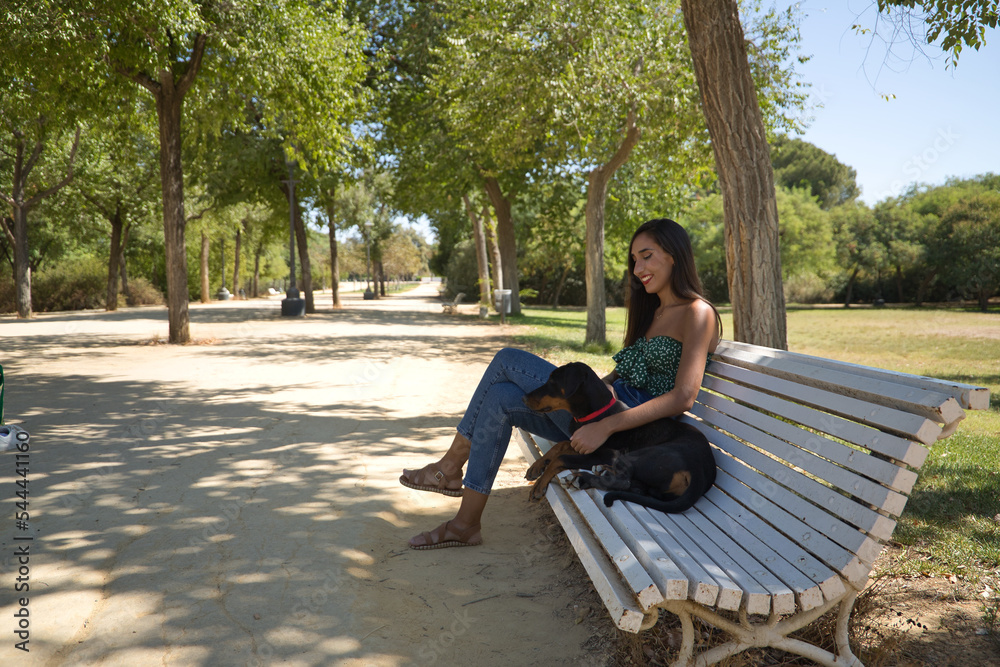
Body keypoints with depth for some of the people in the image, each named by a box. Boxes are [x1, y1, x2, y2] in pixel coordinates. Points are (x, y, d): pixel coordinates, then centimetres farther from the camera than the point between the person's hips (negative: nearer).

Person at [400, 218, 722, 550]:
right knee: (500, 397, -9)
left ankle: (451, 467, 5)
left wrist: (606, 426, -26)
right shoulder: (651, 310, 20)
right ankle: (466, 524, -3)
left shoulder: (697, 312, -8)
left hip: (635, 425, -8)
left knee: (508, 360, -10)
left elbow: (683, 397, -20)